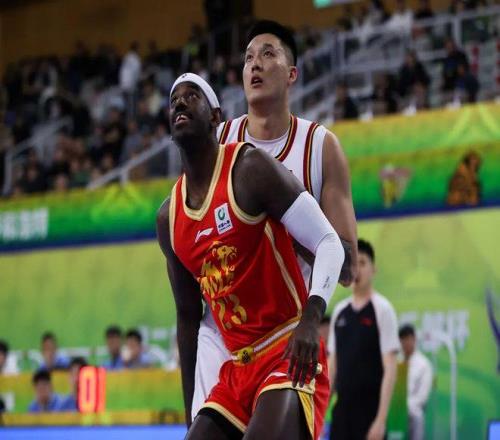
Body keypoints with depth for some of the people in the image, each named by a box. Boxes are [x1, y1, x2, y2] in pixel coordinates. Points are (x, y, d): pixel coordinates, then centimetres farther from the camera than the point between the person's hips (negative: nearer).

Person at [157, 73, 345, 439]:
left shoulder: (251, 168, -7)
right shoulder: (168, 218, 14)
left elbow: (329, 243, -12)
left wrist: (311, 319, -29)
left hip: (289, 356, -8)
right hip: (236, 369, 8)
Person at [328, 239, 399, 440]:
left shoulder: (382, 309, -6)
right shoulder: (339, 311, 12)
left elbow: (390, 369, -11)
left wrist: (381, 419, -18)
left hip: (369, 411, -6)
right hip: (342, 409, 6)